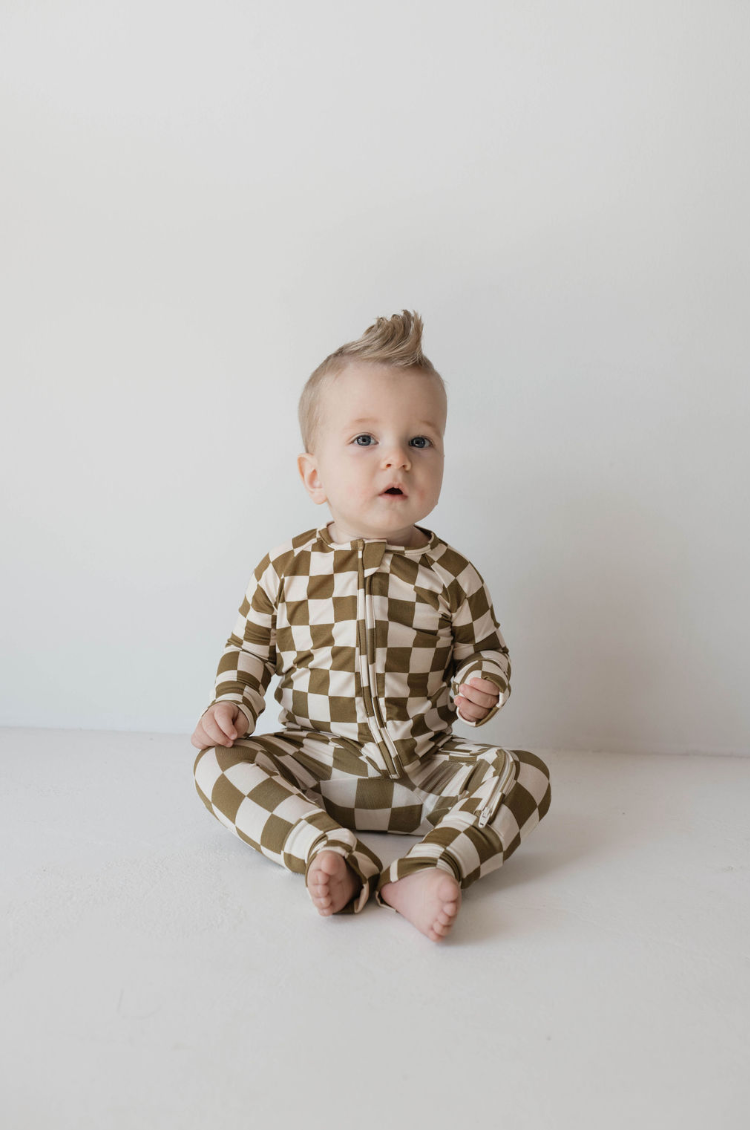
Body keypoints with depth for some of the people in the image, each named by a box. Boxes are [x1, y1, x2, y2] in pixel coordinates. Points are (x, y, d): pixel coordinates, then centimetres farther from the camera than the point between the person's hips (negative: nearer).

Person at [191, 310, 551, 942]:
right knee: (218, 763, -21)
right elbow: (250, 645, 11)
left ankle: (429, 870, -37)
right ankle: (329, 851, -35)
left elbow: (484, 648, 10)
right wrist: (231, 703, -6)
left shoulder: (451, 574, -2)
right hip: (314, 761, 0)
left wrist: (482, 685, -13)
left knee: (525, 773, -20)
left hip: (424, 769, 0)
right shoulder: (287, 568, -1)